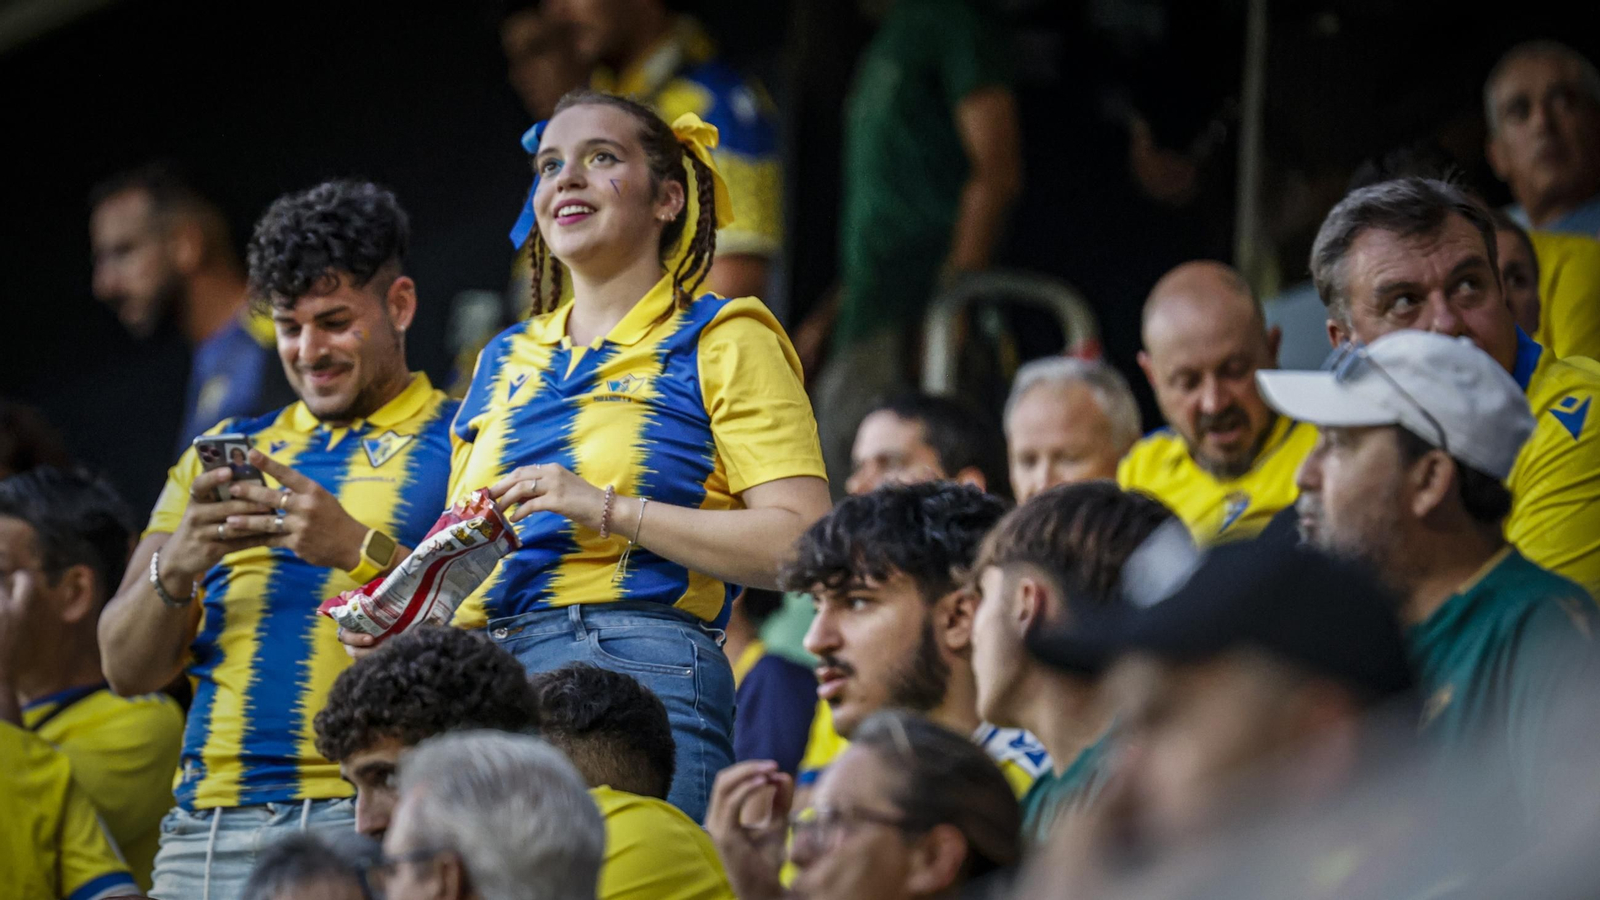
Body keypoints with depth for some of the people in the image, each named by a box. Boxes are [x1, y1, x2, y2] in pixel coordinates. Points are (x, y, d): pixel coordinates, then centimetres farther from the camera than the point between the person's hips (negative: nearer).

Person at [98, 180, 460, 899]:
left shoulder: (460, 445, 7)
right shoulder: (221, 453, 22)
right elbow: (127, 669, 15)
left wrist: (360, 550, -17)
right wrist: (176, 568, -5)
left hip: (367, 815, -4)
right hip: (208, 827, 4)